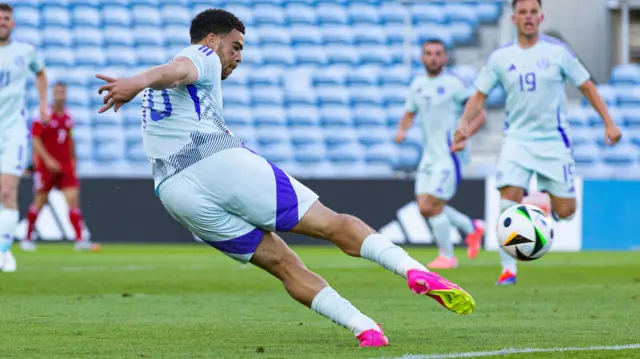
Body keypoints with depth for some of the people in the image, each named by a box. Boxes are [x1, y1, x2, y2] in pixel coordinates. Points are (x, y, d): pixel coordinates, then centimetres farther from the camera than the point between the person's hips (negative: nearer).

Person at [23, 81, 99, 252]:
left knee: (73, 198, -8)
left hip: (65, 166, 4)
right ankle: (27, 239, 19)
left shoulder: (68, 118, 8)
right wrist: (48, 159, -18)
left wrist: (73, 161, 18)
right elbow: (35, 139, -12)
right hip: (45, 165, -4)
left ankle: (80, 240, -12)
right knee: (40, 201, 4)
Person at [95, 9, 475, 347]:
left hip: (176, 194, 7)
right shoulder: (202, 58, 8)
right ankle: (415, 271, -17)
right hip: (221, 164, -7)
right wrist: (137, 83, -35)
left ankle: (364, 328, -6)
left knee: (284, 265, 7)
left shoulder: (159, 94, 34)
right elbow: (176, 71, -14)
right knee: (331, 223, -3)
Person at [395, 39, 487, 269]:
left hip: (449, 155, -8)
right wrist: (402, 130, 2)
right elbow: (409, 113, 23)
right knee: (425, 208, 6)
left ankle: (447, 257, 4)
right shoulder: (418, 84, 10)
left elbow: (479, 115, -9)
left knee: (431, 205, -11)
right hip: (429, 155, 8)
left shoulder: (453, 84, -11)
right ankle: (472, 228, 26)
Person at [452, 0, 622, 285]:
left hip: (554, 141, 0)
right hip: (517, 140, 0)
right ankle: (509, 269, -7)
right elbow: (479, 96, 4)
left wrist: (609, 123, -2)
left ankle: (546, 203, 34)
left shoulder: (557, 51, -4)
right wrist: (464, 124, -13)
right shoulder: (500, 57, 0)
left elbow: (587, 87, 3)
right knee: (509, 205, -17)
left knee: (565, 211, -2)